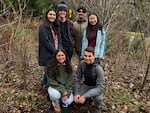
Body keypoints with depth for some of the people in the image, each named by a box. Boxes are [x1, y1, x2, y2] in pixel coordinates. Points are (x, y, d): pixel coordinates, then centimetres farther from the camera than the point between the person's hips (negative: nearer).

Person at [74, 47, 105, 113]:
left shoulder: (98, 68, -30)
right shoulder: (82, 63, -19)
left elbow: (100, 87, -30)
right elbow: (77, 78, -7)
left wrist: (85, 96, -37)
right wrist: (76, 93, -17)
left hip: (96, 87, -3)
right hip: (86, 85, 4)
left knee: (98, 98, -33)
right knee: (76, 100, -17)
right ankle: (89, 98, 18)